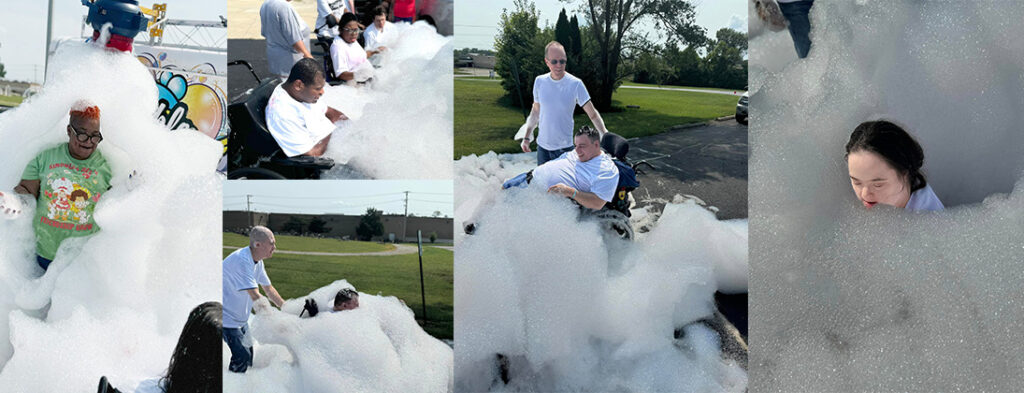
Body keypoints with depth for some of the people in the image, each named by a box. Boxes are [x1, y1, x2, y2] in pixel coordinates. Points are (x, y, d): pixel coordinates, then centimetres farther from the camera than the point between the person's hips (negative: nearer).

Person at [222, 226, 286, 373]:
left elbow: (268, 289, 15)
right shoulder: (242, 260, -28)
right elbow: (256, 298, -32)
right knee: (242, 357, -15)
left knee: (249, 354, 13)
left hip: (240, 317, 10)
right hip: (227, 317, -10)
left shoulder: (257, 261, 3)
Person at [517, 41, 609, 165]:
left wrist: (605, 134, -18)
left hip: (564, 148, -3)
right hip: (542, 146, 3)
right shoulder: (539, 81, 0)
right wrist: (526, 137, 11)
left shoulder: (575, 84, -11)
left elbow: (593, 114, -9)